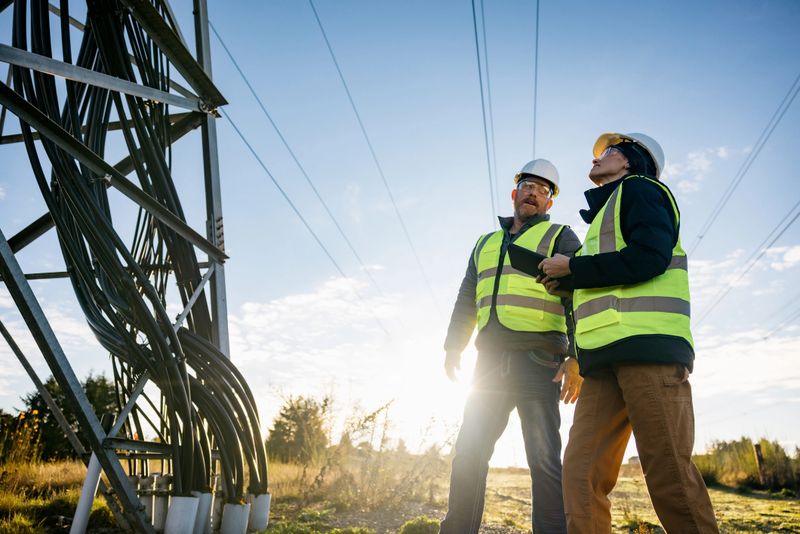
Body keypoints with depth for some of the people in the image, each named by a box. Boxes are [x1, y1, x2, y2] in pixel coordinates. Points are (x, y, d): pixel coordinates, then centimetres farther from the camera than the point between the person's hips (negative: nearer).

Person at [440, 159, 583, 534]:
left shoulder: (560, 238, 7)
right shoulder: (485, 244, 22)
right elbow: (467, 301, 20)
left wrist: (577, 357, -16)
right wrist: (453, 347, 8)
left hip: (537, 362, -4)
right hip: (490, 363, 5)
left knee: (544, 459, -6)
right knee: (468, 455, 3)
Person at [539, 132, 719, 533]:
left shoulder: (639, 189, 8)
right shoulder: (603, 214, 32)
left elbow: (648, 257, -11)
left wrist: (572, 267, -2)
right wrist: (565, 282, 15)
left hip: (648, 345, -8)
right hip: (605, 357, 8)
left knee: (668, 474, -8)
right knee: (581, 473, -2)